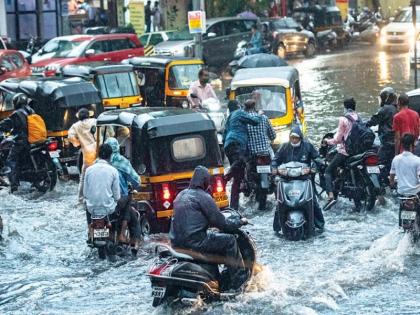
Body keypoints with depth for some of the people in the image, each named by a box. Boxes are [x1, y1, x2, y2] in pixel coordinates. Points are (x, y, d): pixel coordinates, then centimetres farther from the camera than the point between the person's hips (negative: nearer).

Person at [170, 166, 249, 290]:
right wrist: (240, 222, 9)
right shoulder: (203, 197, -8)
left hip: (177, 241, 9)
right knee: (230, 241, 3)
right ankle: (239, 280, 4)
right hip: (194, 241, -9)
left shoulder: (182, 195, 16)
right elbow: (221, 223, -7)